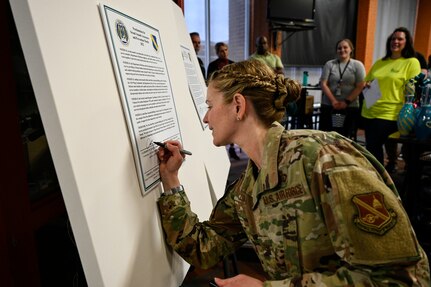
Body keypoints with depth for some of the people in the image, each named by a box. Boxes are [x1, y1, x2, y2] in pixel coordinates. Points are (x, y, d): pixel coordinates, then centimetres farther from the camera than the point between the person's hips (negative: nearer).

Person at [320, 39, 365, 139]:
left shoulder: (357, 65, 4)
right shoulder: (329, 64, 6)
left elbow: (360, 86, -3)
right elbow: (323, 84, -1)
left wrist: (346, 102, -12)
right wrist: (333, 101, -11)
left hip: (350, 108, -1)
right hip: (329, 106, 1)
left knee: (347, 138, 2)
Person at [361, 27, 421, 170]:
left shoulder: (412, 62, -1)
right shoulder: (380, 62, 15)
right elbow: (366, 82, 24)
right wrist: (366, 86, 0)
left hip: (389, 115, -6)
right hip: (369, 112, 6)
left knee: (374, 149, -7)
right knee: (371, 149, 11)